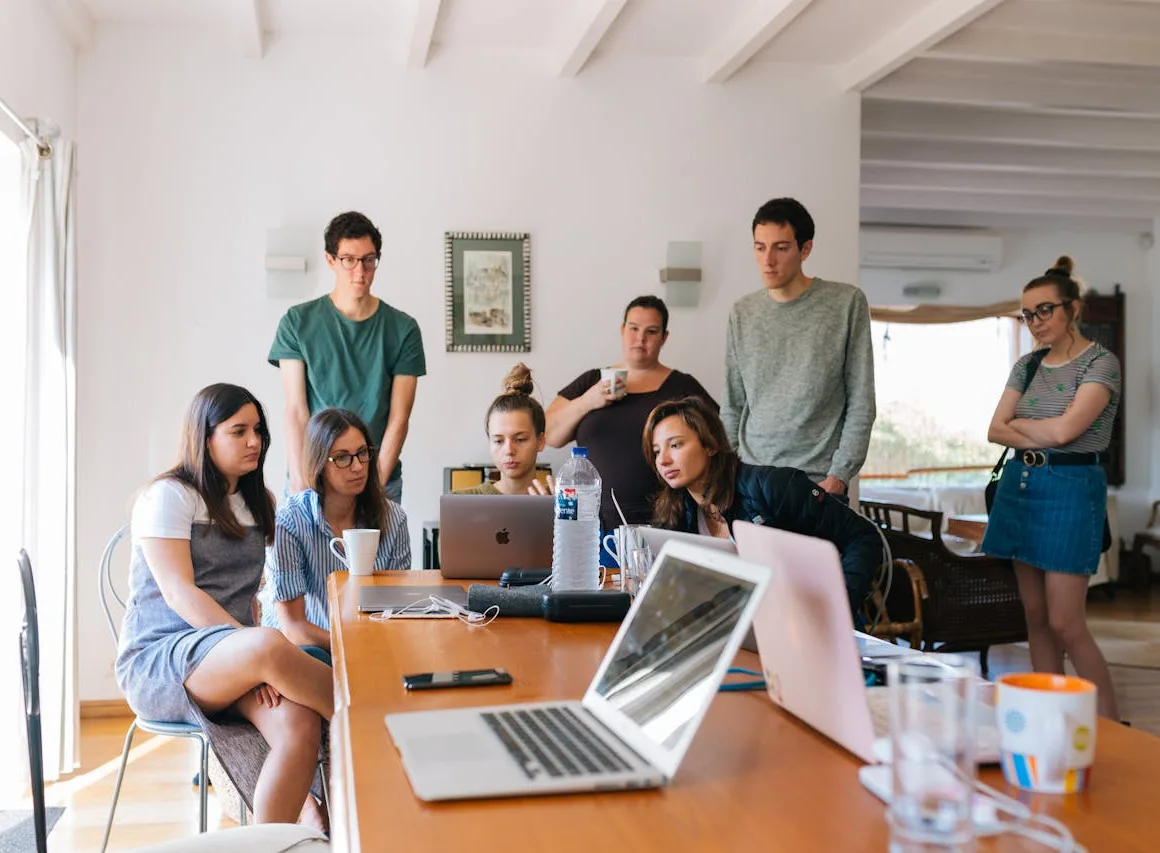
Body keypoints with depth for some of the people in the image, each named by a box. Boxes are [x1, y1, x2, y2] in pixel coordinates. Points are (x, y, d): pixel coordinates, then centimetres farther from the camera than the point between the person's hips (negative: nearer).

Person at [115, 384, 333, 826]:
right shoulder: (168, 495, -3)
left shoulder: (260, 503, 17)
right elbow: (178, 593, -14)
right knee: (271, 646, -37)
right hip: (157, 662, -5)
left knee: (300, 726, -29)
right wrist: (257, 649, -25)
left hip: (232, 662, 6)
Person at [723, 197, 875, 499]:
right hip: (750, 477, 3)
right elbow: (732, 406, 10)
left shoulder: (847, 303, -3)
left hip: (819, 481, -3)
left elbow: (861, 403, -4)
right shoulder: (742, 313, 7)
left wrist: (839, 475, -10)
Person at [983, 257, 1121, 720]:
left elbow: (1064, 429, -19)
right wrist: (1038, 438, -12)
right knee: (1035, 617, 9)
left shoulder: (1100, 363, -7)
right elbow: (995, 431, 5)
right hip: (1020, 485, 7)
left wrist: (1017, 423, -2)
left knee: (1064, 623, -8)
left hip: (1070, 488, -6)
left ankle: (1111, 726, 5)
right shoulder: (1027, 365, 12)